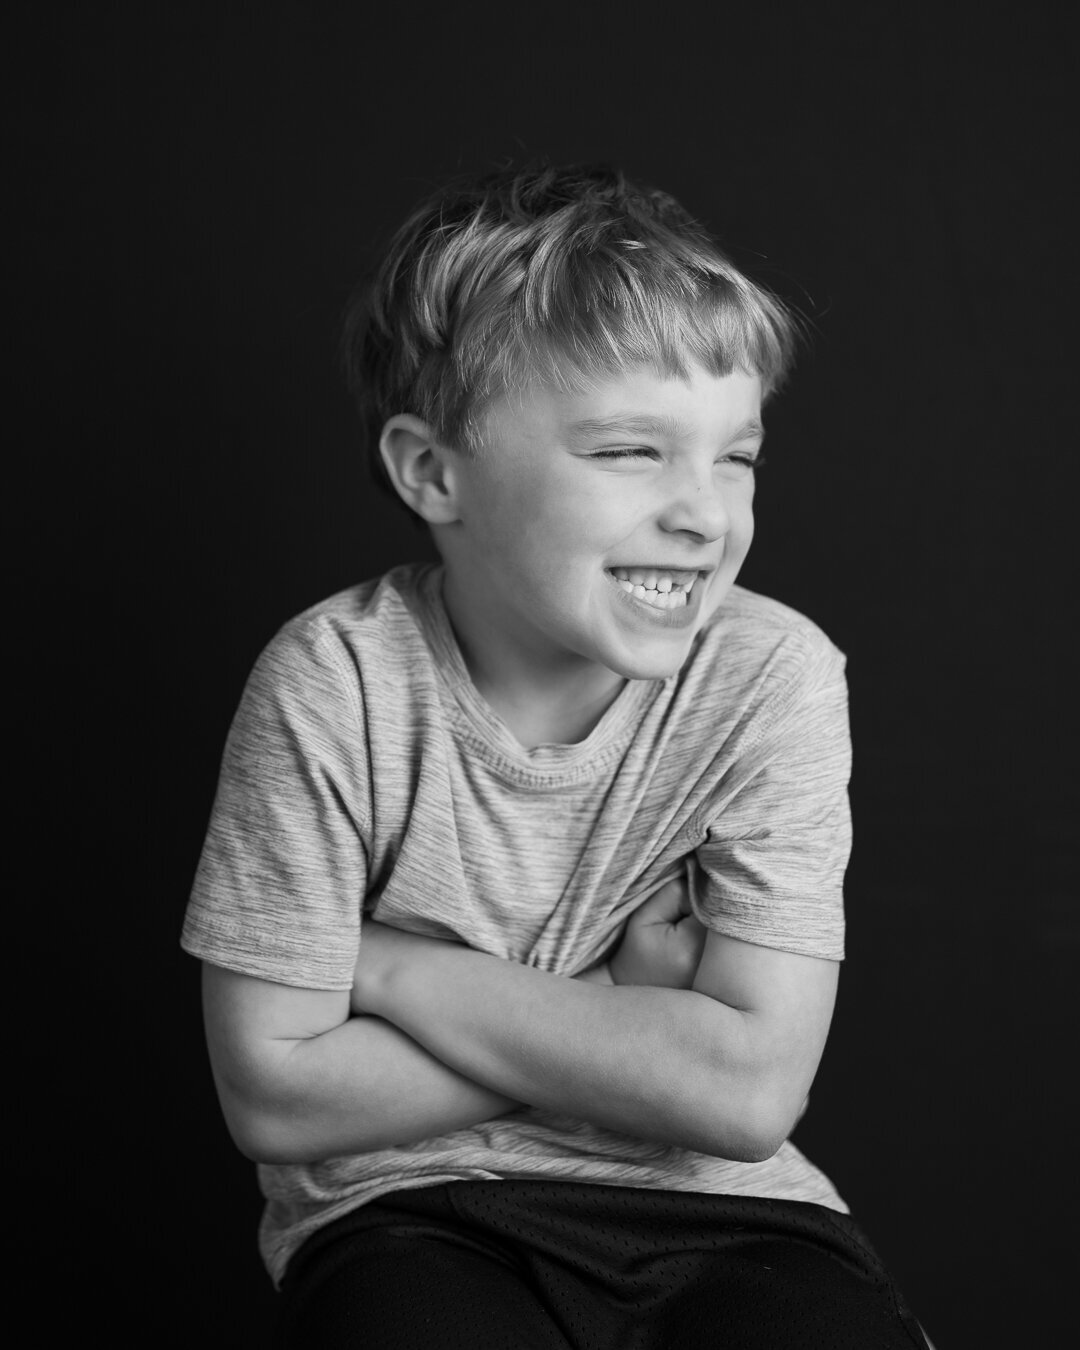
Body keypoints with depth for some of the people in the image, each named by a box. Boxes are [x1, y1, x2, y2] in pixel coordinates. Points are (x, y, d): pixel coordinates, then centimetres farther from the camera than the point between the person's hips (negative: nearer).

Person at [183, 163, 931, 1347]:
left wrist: (396, 965, -15)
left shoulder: (771, 674, -10)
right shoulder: (335, 687, -13)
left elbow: (750, 1092, -15)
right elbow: (274, 1094, -12)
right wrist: (628, 1020, -14)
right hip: (408, 1210, -1)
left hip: (709, 1208, 1)